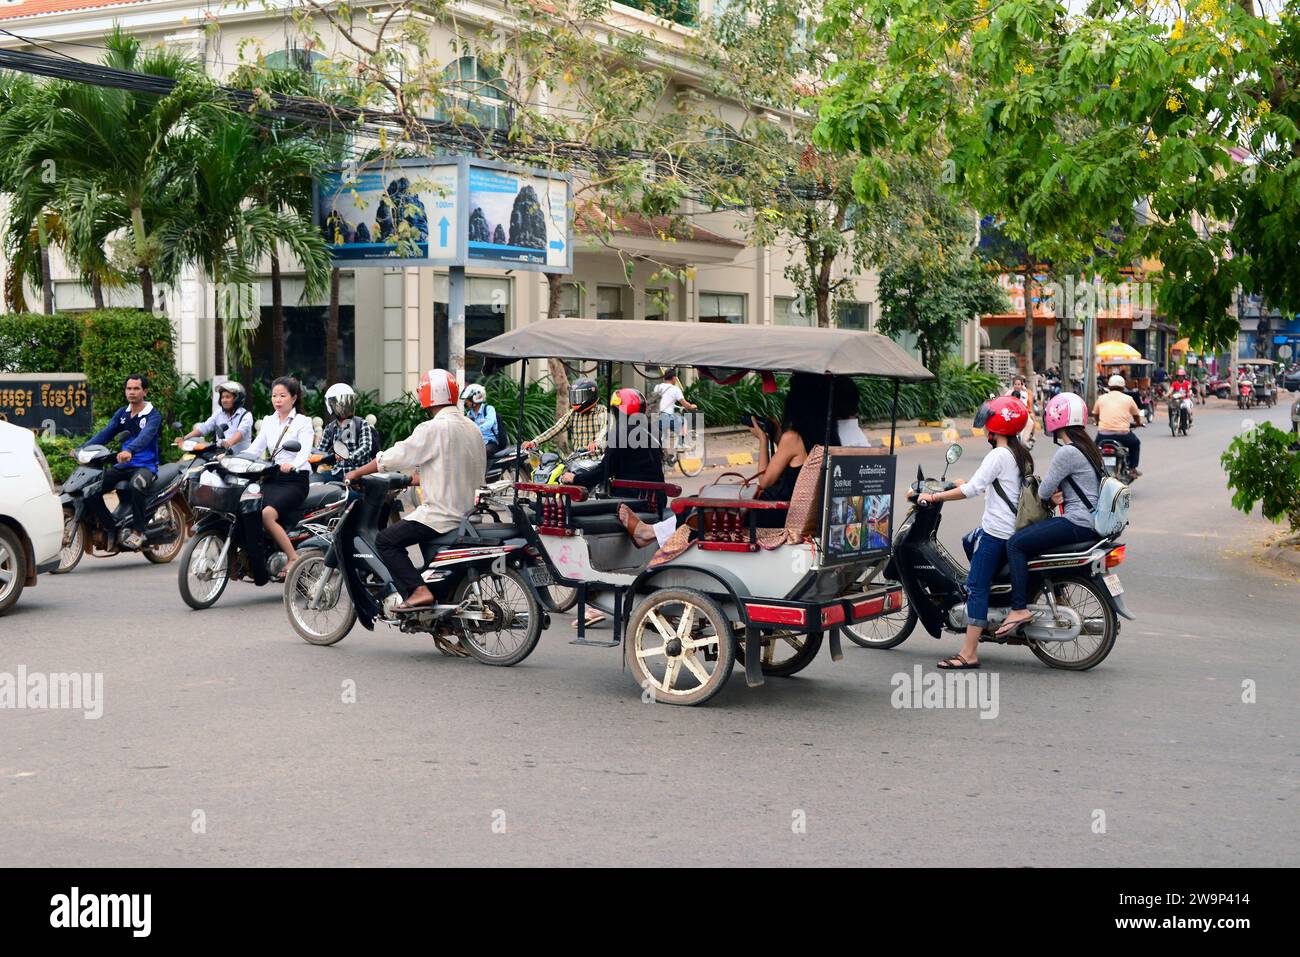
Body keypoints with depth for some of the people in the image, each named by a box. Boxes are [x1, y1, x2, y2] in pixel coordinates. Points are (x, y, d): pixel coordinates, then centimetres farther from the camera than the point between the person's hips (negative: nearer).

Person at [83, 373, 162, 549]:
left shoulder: (153, 415, -4)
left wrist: (129, 451, -45)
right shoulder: (122, 413, 16)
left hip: (145, 466, -6)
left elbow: (145, 436, -25)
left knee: (136, 485, -40)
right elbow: (105, 433, 7)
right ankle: (112, 529, -7)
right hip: (122, 466, 6)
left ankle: (138, 530, -24)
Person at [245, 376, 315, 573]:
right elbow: (255, 449, 10)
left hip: (295, 480, -5)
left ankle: (293, 559, -23)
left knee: (267, 514, -30)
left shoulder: (303, 422, 1)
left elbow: (305, 451, -15)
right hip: (272, 479, 5)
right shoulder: (268, 421, 18)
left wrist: (292, 465, -37)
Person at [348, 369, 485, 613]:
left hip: (443, 514, -9)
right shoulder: (472, 428, 11)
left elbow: (393, 457, -12)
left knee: (386, 540, -4)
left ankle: (417, 591, -18)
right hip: (469, 509, 9)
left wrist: (356, 473, 1)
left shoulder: (433, 429, -14)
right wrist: (414, 479, 28)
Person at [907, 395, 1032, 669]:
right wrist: (966, 484, 32)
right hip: (1014, 528, 10)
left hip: (996, 531, -10)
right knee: (969, 541, 33)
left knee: (976, 587, -9)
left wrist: (933, 496, -15)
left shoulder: (998, 455, -15)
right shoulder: (1020, 454, 13)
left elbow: (972, 489, -21)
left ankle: (968, 654, -13)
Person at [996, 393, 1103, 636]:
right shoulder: (1089, 448, 15)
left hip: (1077, 524, -10)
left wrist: (1050, 496, 9)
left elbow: (1043, 491, -14)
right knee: (1029, 534, 26)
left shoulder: (1067, 453, -16)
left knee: (1015, 543, -13)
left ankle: (1019, 608, -19)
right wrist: (1058, 495, 1)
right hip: (1092, 523, 10)